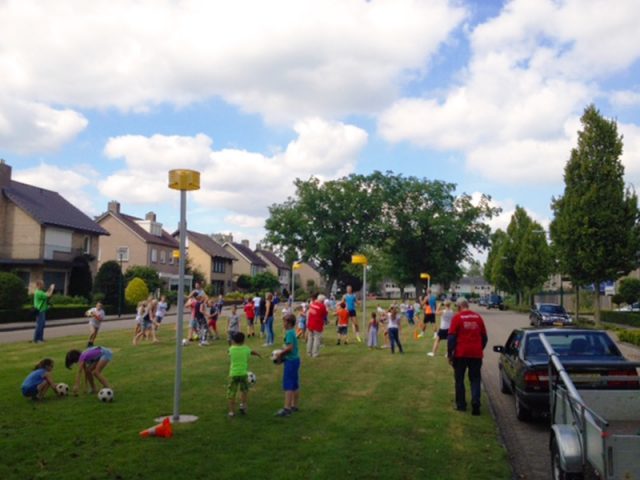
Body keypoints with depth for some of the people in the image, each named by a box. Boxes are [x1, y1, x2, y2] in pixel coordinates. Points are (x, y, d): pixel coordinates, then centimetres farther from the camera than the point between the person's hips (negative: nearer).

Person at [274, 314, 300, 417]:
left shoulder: (289, 333, -18)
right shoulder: (292, 332, 11)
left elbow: (290, 347, -26)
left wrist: (281, 353, -14)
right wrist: (283, 352, 9)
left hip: (290, 361, -10)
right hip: (295, 360, 10)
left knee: (288, 386, -6)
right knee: (295, 385, 15)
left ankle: (287, 409, -5)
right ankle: (294, 406, 23)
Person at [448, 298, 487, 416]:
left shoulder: (457, 317, -7)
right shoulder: (478, 317, 5)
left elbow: (451, 337, -9)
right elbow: (484, 336, 12)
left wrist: (450, 354, -2)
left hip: (461, 353, -3)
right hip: (476, 354, 3)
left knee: (459, 379, 11)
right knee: (475, 379, 10)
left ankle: (461, 405, 16)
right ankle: (476, 403, -5)